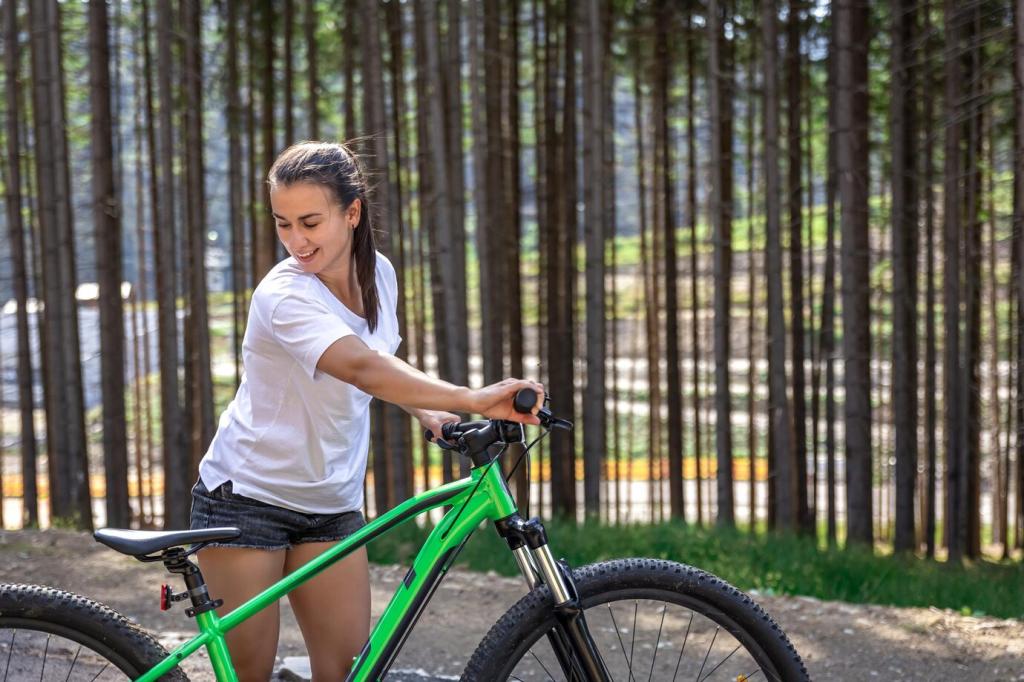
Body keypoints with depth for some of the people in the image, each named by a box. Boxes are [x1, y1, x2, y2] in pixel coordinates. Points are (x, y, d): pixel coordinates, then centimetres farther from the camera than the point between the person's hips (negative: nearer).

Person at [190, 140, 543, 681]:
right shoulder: (284, 296, -25)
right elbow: (361, 368, -42)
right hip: (247, 497, -6)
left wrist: (428, 412, -4)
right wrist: (471, 400, -53)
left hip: (331, 504, 6)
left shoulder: (378, 274, -2)